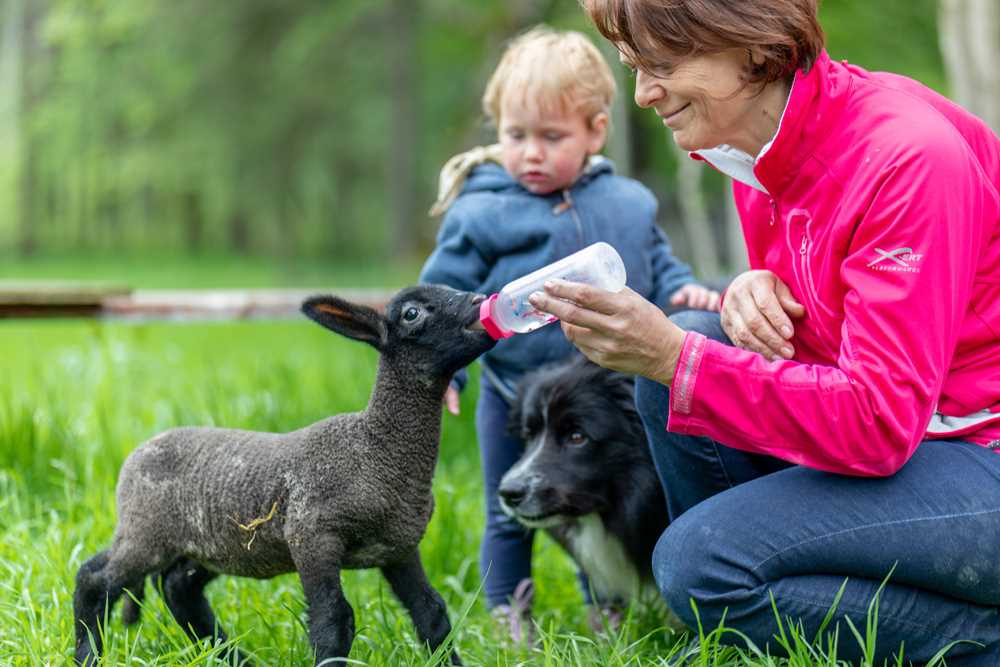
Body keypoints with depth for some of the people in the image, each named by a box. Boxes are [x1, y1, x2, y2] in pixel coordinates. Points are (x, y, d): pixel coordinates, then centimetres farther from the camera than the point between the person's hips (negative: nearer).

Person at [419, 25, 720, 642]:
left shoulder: (629, 205, -1)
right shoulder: (480, 215, -11)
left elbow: (658, 267, 11)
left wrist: (683, 291, -9)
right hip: (515, 400, -2)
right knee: (510, 518, 11)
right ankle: (510, 625, 26)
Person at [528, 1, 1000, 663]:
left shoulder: (908, 155, -24)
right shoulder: (763, 152, 3)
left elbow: (879, 422, -27)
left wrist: (674, 356, -29)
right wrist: (753, 288, -8)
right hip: (897, 428, 9)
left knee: (700, 562, -20)